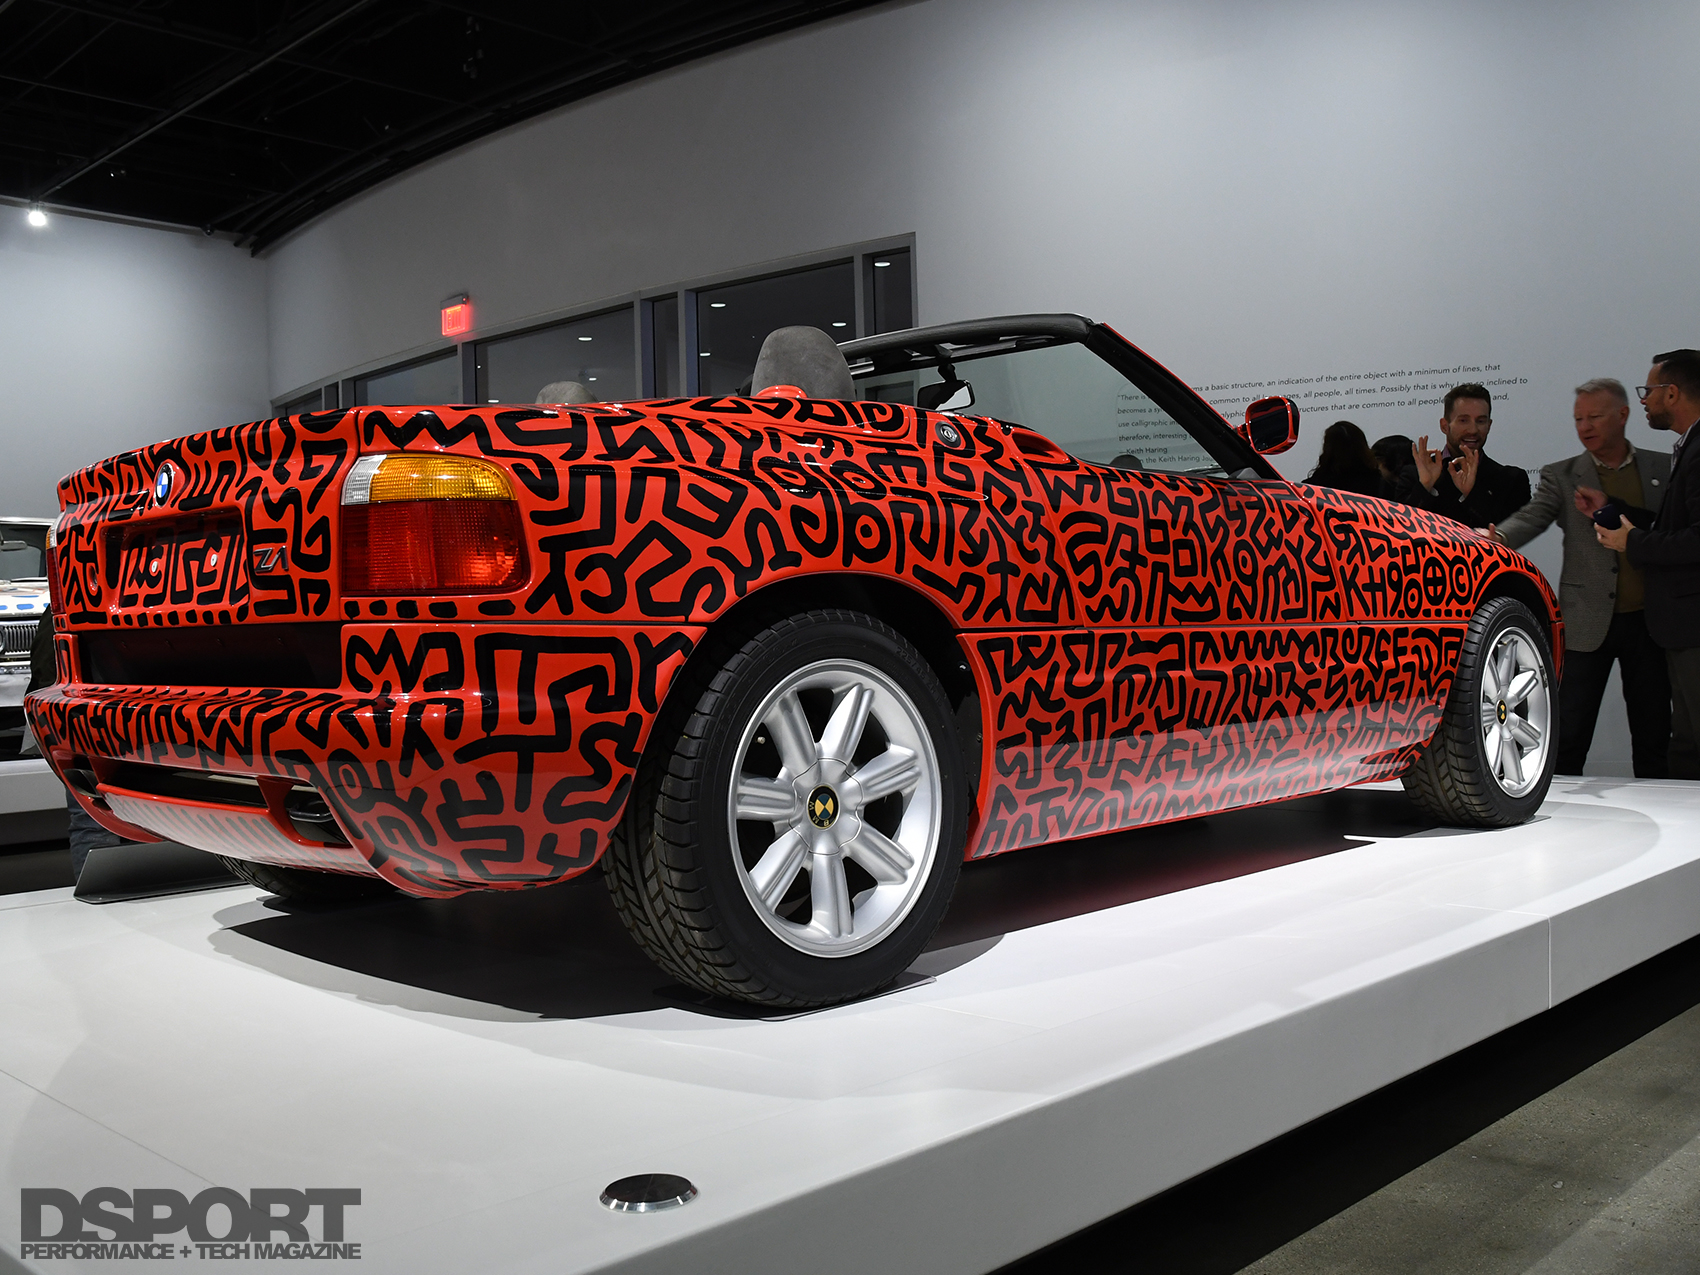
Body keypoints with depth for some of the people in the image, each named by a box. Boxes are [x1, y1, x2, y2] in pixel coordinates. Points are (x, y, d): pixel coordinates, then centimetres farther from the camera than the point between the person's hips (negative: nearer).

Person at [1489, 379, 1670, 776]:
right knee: (1567, 738, -4)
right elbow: (1530, 518, -13)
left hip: (1649, 622, 2)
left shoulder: (1663, 469, 10)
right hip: (1587, 624, -2)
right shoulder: (1562, 476, 5)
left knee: (1654, 738, 9)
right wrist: (1497, 538, -33)